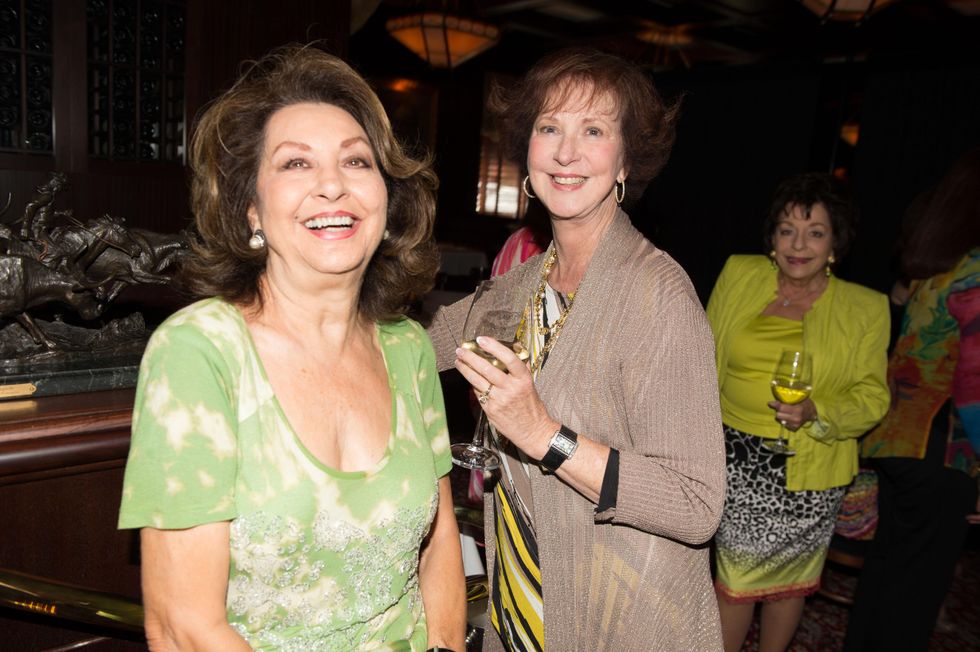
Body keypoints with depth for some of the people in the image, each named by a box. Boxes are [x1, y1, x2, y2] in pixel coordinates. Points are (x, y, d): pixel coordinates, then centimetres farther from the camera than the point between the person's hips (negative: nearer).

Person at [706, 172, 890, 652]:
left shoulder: (866, 308, -3)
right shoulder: (738, 274, 0)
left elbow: (872, 397, -2)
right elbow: (707, 360, 7)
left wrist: (816, 414, -21)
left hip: (806, 469, 0)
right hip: (733, 458, 1)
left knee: (789, 578, 14)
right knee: (736, 571, 6)